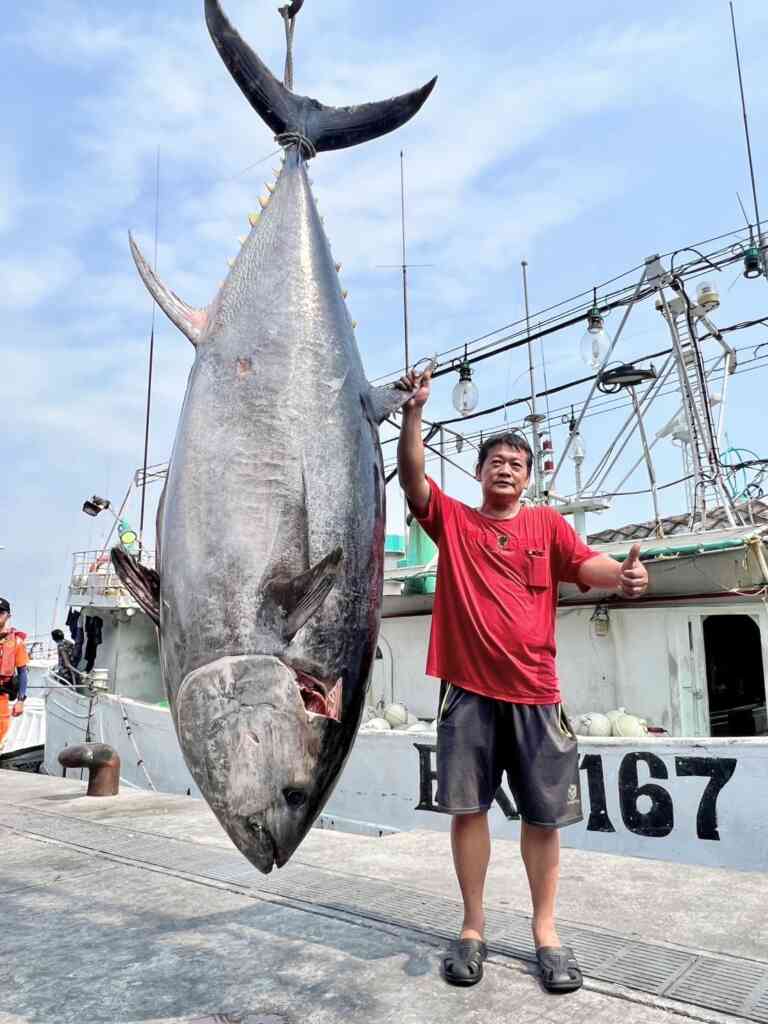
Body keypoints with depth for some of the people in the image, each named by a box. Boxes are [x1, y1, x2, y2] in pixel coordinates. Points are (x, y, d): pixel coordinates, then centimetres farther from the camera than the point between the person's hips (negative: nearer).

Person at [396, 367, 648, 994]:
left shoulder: (546, 523, 8)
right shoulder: (453, 520, 6)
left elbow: (586, 564, -6)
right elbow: (412, 477, -7)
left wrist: (622, 574, -28)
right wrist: (414, 411, -18)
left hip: (534, 691, 1)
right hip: (468, 689, 0)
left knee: (544, 813, 7)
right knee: (468, 807, 5)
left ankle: (546, 930, 24)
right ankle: (473, 928, 21)